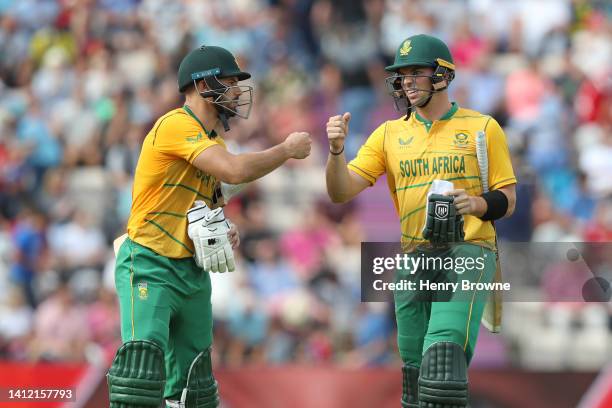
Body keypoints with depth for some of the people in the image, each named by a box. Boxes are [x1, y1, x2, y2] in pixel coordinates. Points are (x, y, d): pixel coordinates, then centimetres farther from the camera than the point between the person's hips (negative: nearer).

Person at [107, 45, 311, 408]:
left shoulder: (215, 141, 13)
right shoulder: (176, 125, -14)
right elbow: (235, 171, -27)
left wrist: (227, 231, 4)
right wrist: (287, 150, -12)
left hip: (193, 270, 9)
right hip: (150, 266, -9)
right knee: (142, 374, -22)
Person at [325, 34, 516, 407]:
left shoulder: (482, 128, 3)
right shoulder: (390, 134, 10)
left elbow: (507, 200, 4)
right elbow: (341, 193, 4)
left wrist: (477, 204, -17)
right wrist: (337, 150, -14)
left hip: (467, 252, -4)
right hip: (412, 258, 4)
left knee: (444, 356, -23)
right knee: (415, 367, 8)